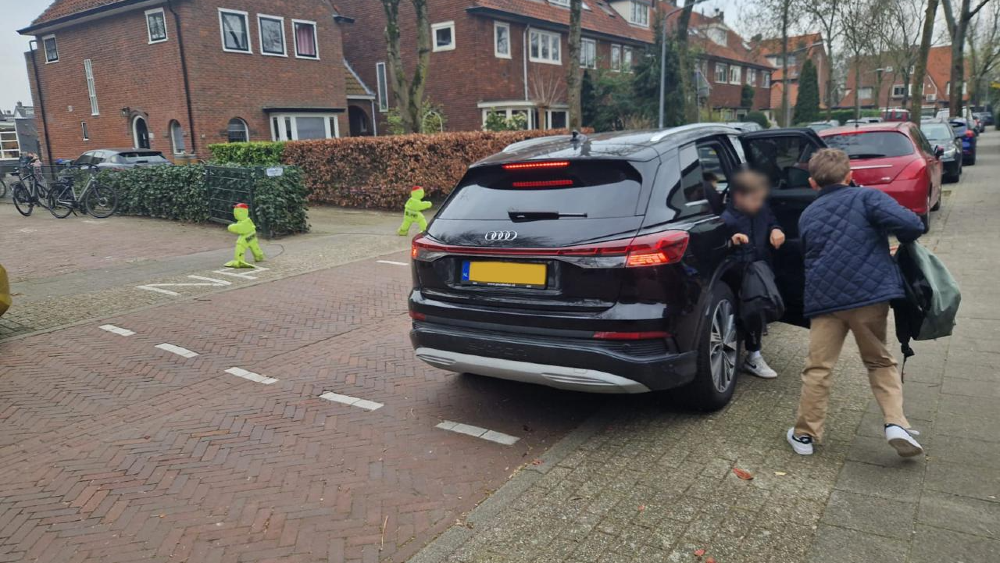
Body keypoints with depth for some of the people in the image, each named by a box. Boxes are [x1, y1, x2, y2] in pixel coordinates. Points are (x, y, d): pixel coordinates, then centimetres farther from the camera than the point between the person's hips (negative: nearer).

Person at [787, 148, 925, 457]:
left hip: (824, 298, 2)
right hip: (870, 294, -1)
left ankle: (805, 434, 11)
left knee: (817, 368, 7)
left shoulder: (807, 216, 15)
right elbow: (910, 224, -14)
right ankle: (895, 423, 5)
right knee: (880, 362, 17)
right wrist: (905, 239, 10)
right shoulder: (866, 197, 2)